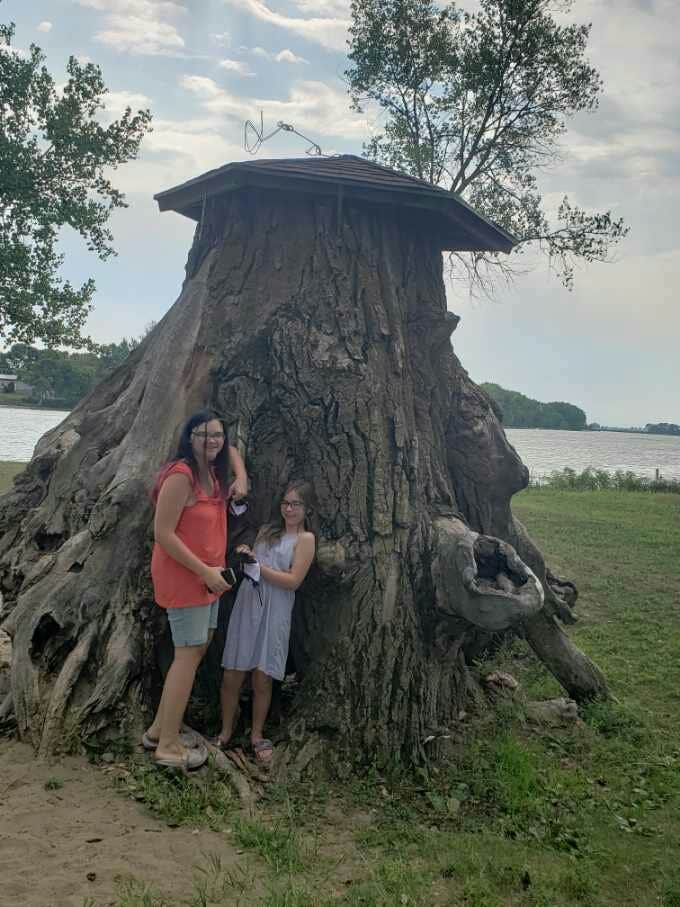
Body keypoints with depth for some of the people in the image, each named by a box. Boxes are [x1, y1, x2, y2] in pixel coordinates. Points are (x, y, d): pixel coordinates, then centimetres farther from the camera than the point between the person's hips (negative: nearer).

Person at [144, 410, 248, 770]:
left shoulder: (211, 470, 5)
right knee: (189, 655, -4)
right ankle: (168, 747, 9)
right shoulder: (181, 475, -21)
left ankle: (159, 730, 27)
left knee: (200, 647, 16)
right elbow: (163, 533, -23)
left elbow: (231, 452, 29)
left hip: (208, 576, 10)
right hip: (182, 577, -10)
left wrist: (241, 479, 8)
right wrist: (205, 571, -21)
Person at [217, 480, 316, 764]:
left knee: (262, 679, 0)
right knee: (231, 675, 2)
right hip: (246, 605, 4)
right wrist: (244, 557, -1)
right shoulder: (266, 531, 16)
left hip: (274, 613, -4)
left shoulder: (305, 539, 1)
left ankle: (257, 735, 21)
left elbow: (293, 581, -8)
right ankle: (225, 733, 19)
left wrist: (257, 565, -11)